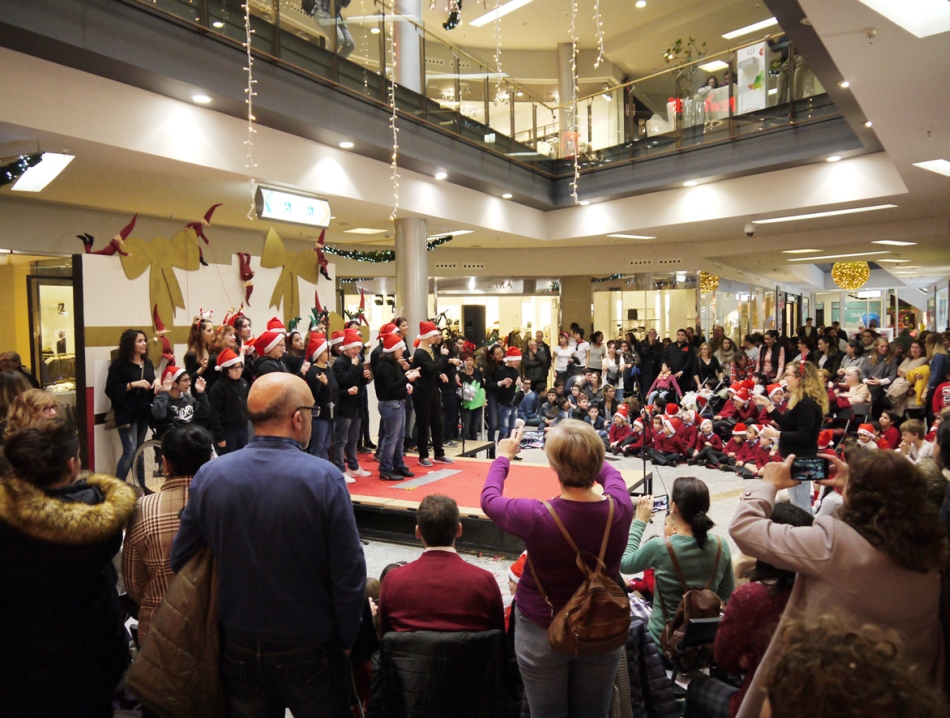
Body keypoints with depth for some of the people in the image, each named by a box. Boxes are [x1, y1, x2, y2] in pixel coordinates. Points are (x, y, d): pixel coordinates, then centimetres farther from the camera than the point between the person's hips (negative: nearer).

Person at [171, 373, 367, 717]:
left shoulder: (208, 475, -10)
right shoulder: (324, 478, -21)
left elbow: (181, 560, -1)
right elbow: (349, 575, -18)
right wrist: (346, 641, -2)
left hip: (237, 650, 3)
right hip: (307, 650, -3)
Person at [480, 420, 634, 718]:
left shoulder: (536, 517, -29)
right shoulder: (620, 508, -21)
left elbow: (489, 499, -7)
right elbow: (610, 473, 5)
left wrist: (503, 457, 10)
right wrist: (582, 451, 20)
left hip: (542, 632, -3)